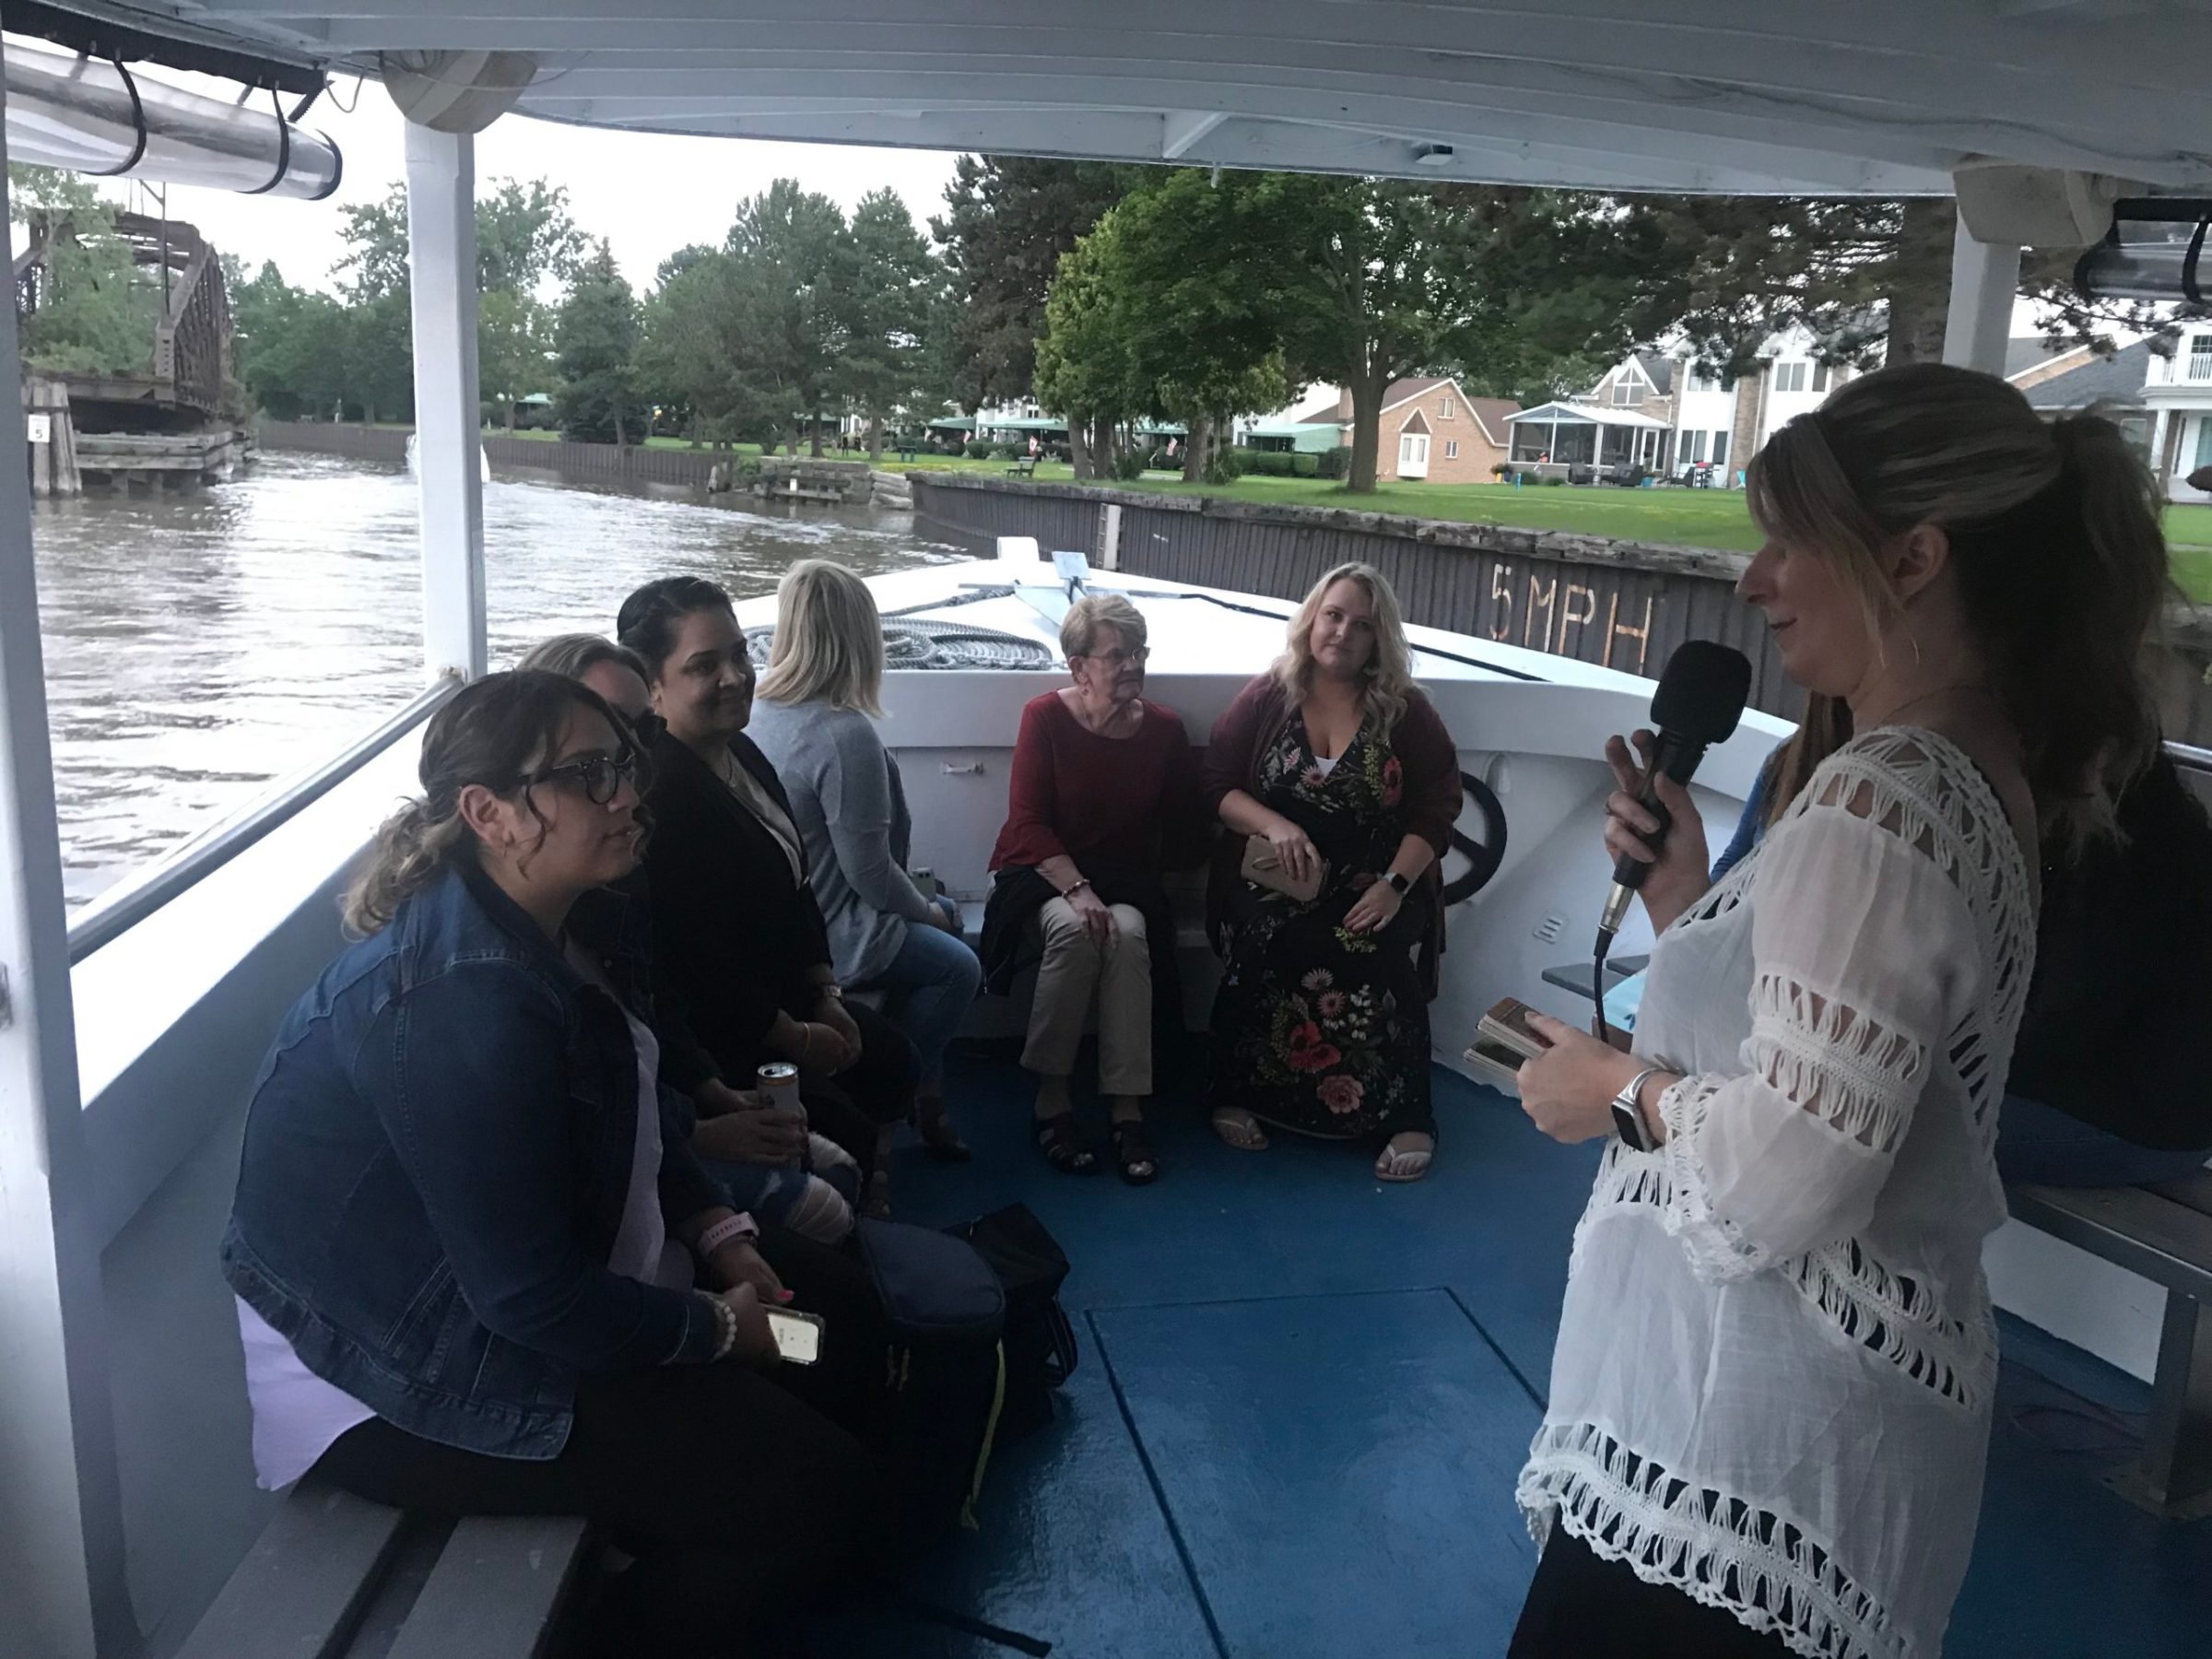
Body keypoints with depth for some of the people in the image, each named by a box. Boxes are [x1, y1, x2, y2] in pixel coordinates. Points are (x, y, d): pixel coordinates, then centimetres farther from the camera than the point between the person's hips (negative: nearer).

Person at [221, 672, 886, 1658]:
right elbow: (532, 1299, -29)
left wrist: (721, 1238, 0)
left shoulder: (539, 932, 0)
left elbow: (635, 1127, 13)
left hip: (550, 1273, 10)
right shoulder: (463, 1000, -30)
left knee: (835, 1307, 13)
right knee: (817, 1494, -16)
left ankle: (687, 1570, 27)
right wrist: (716, 1328, -15)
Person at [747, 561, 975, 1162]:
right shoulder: (846, 736, -27)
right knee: (958, 967, 10)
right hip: (826, 939, -8)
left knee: (942, 915, 23)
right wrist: (925, 910, -1)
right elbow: (870, 872, -21)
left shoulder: (762, 711, -1)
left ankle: (922, 1089, 27)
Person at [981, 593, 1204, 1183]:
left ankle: (1127, 1108, -28)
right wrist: (1076, 889, -25)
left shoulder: (1163, 729, 0)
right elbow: (1027, 824, -12)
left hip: (1127, 878, 2)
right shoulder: (1046, 717, -8)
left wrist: (1139, 882, -3)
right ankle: (1051, 1097, -23)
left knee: (1129, 933, -32)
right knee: (1074, 928, -35)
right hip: (1044, 873, -2)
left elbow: (1183, 834, 10)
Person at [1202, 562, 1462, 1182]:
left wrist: (1395, 885, -12)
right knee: (1263, 943, -31)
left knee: (1378, 958, -30)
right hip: (1274, 880, 1)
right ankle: (1239, 1092, -14)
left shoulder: (1405, 711, 4)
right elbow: (1218, 785, 5)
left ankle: (1406, 1116, -15)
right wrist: (1274, 827, -13)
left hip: (1371, 887, 0)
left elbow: (1435, 812, 2)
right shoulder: (1267, 696, 6)